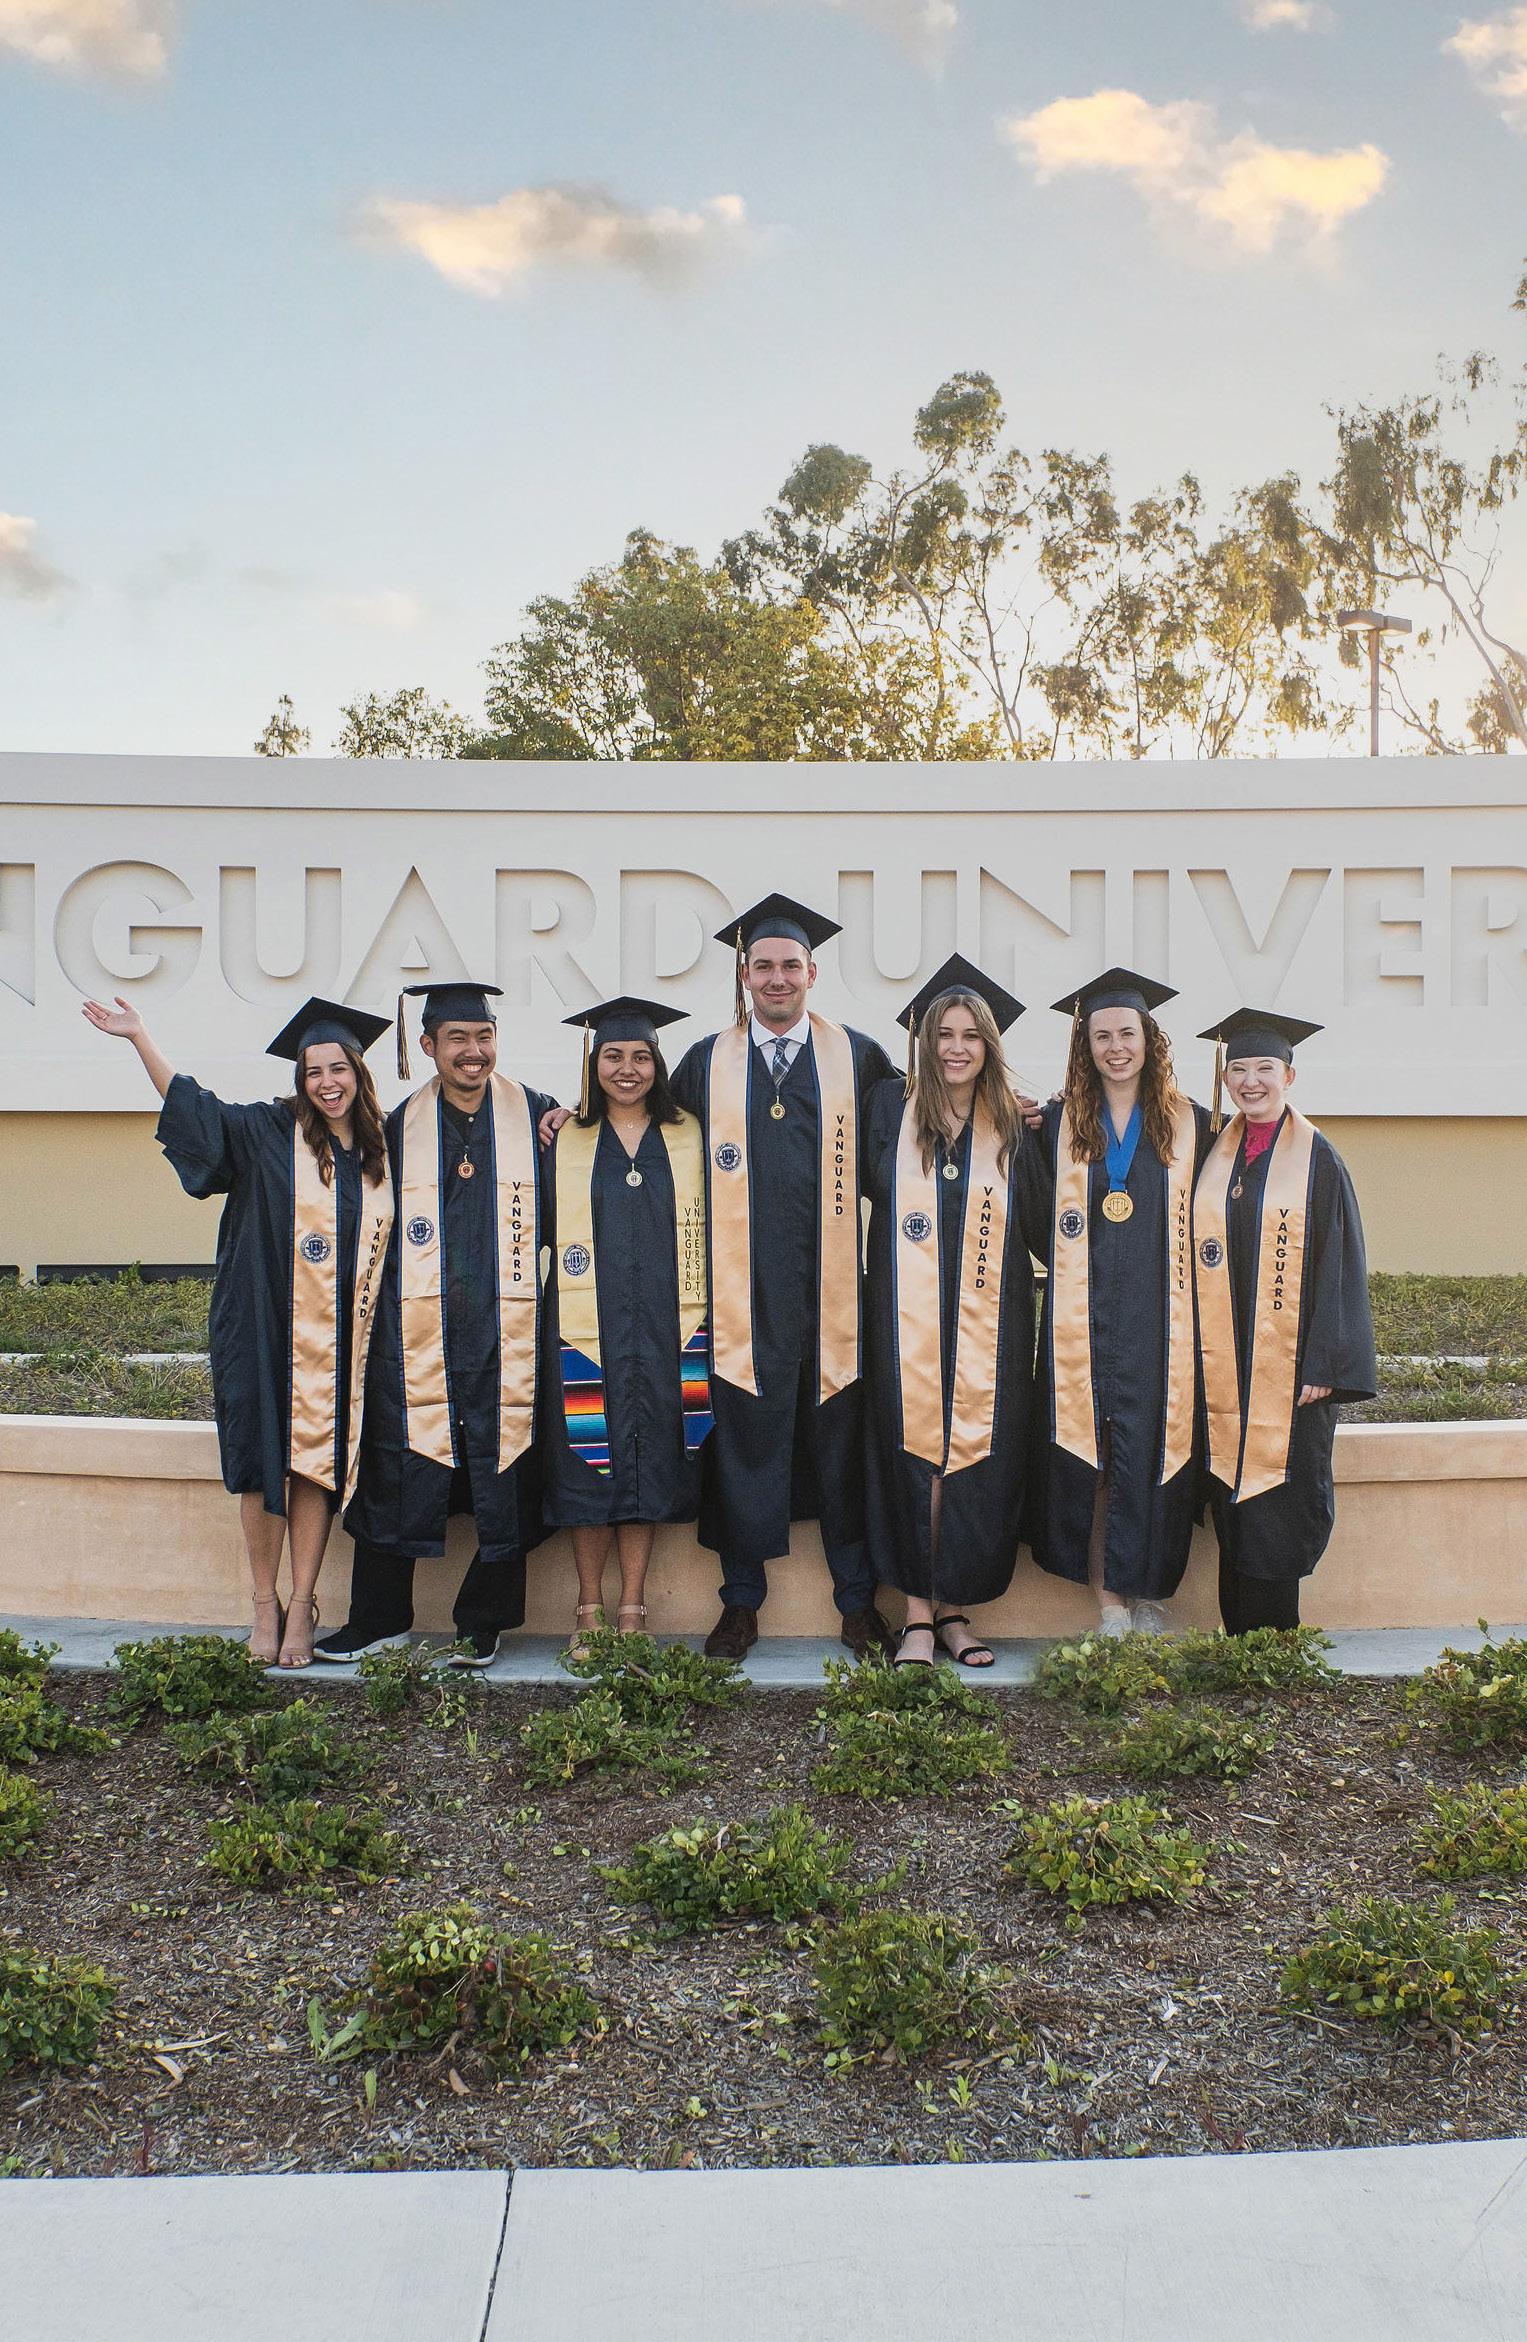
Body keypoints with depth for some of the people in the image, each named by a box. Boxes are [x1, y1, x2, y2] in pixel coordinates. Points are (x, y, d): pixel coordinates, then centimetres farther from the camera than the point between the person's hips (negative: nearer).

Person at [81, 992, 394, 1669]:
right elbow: (194, 1107, -3)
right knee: (262, 1462, 0)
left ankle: (301, 1607, 10)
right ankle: (264, 1605, 12)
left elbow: (391, 1245, 22)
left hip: (338, 1340, 2)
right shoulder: (271, 1132, 2)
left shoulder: (381, 1150, 10)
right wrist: (139, 1037, -9)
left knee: (315, 1465, 2)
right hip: (265, 1330, -2)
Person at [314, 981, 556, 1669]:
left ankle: (482, 1624, 17)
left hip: (504, 1330, 0)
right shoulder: (400, 1127, 8)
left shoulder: (534, 1116, 6)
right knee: (399, 1475, 4)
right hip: (418, 1332, 1)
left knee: (502, 1475, 2)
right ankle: (379, 1620, 19)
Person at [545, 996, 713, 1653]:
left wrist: (704, 1320, 4)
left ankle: (632, 1610, 12)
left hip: (665, 1329, 1)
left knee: (650, 1466, 3)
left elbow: (710, 1231, 11)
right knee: (589, 1468, 1)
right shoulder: (563, 1141, 7)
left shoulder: (689, 1139, 9)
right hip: (587, 1329, 0)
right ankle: (590, 1609, 12)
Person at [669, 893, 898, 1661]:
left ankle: (857, 1598, 23)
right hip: (744, 1299, 0)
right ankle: (742, 1599, 22)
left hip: (830, 1296, 0)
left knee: (840, 1445, 7)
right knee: (744, 1445, 6)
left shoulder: (858, 1056, 5)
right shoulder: (706, 1061, 7)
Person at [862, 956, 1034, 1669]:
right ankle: (918, 1611, 10)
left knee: (978, 1462, 2)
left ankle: (955, 1607, 16)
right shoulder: (891, 1107, 5)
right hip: (907, 1320, -1)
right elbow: (868, 1184, 11)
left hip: (989, 1324, 1)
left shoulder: (1014, 1123, 7)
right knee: (912, 1454, 0)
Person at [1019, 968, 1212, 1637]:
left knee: (1152, 1452, 0)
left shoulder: (1189, 1124, 7)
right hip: (1082, 1322, 0)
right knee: (1088, 1456, -1)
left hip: (1158, 1322, 0)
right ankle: (1107, 1599, 8)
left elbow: (1202, 1227, 9)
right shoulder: (1058, 1123, 7)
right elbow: (1040, 1223, 7)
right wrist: (1082, 1271, -6)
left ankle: (1146, 1593, 14)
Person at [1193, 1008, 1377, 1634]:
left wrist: (1324, 1365, -11)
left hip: (1291, 1365, -3)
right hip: (1224, 1366, 3)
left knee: (1280, 1512, -2)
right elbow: (1193, 1254, 12)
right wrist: (1200, 1357, 4)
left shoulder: (1316, 1158, -1)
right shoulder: (1212, 1152, 9)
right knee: (1233, 1510, 5)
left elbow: (1338, 1263, -4)